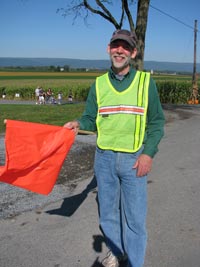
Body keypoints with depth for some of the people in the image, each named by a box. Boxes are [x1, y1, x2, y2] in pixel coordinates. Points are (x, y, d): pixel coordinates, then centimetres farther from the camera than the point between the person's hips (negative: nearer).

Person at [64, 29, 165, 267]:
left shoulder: (145, 81, -1)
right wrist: (79, 124, -15)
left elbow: (156, 122, 1)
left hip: (134, 159, -2)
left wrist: (148, 153, -10)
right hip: (104, 158, 3)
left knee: (134, 217, 2)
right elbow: (91, 118, 8)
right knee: (107, 211, 15)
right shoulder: (99, 84, 5)